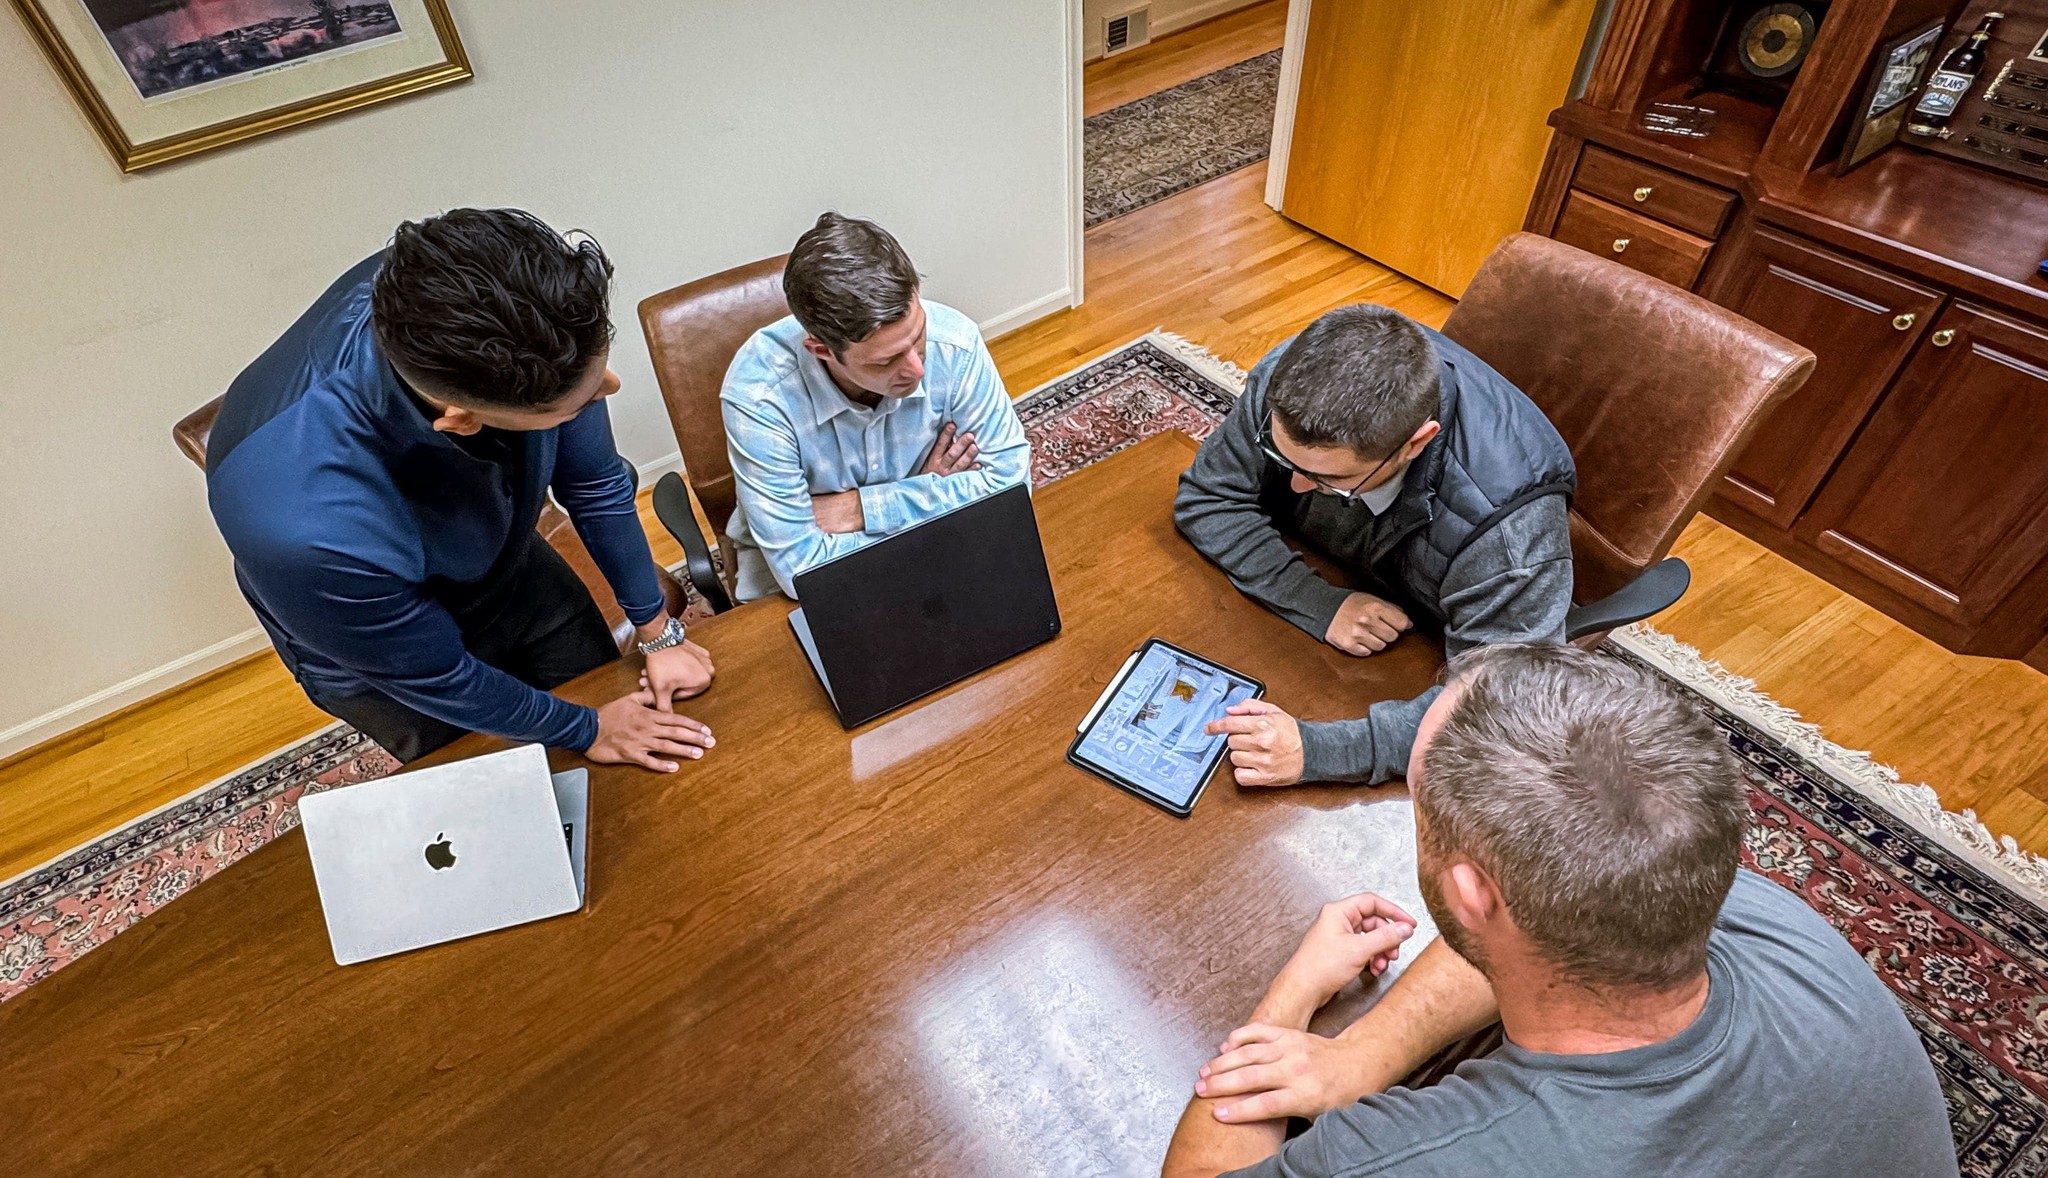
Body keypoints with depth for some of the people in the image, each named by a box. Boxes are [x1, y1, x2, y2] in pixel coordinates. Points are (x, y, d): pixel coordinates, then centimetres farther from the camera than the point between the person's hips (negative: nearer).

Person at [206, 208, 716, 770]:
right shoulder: (313, 532, -46)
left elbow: (595, 480, -15)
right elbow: (434, 679, -25)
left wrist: (658, 631, -5)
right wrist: (587, 732, -10)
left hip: (514, 568, 4)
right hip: (391, 657, -4)